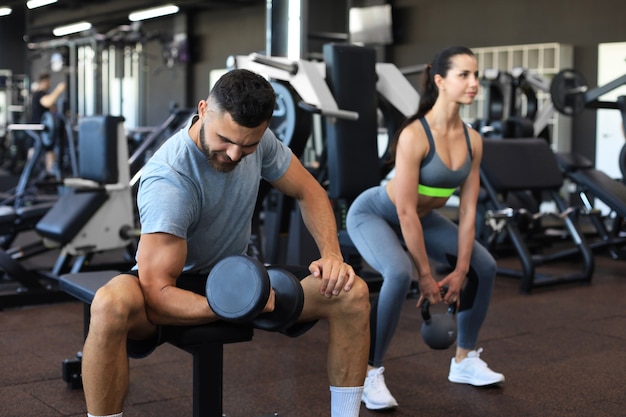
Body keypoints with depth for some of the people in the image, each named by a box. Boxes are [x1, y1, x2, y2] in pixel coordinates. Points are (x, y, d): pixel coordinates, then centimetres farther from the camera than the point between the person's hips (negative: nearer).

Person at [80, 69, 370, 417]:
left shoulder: (257, 139, -12)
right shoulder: (169, 180, -31)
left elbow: (308, 192, 3)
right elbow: (157, 294, -32)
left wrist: (332, 254, -14)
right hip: (177, 286, -5)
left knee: (352, 293, -14)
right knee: (111, 306, -41)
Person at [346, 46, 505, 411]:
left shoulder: (472, 140, -12)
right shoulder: (414, 135, -32)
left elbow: (468, 210, -7)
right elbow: (406, 213, -31)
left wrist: (459, 271, -9)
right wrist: (426, 277, -25)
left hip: (423, 217, 8)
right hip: (374, 213, -7)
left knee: (484, 267, 4)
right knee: (400, 274, -35)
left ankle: (465, 361, 20)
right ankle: (371, 374, -18)